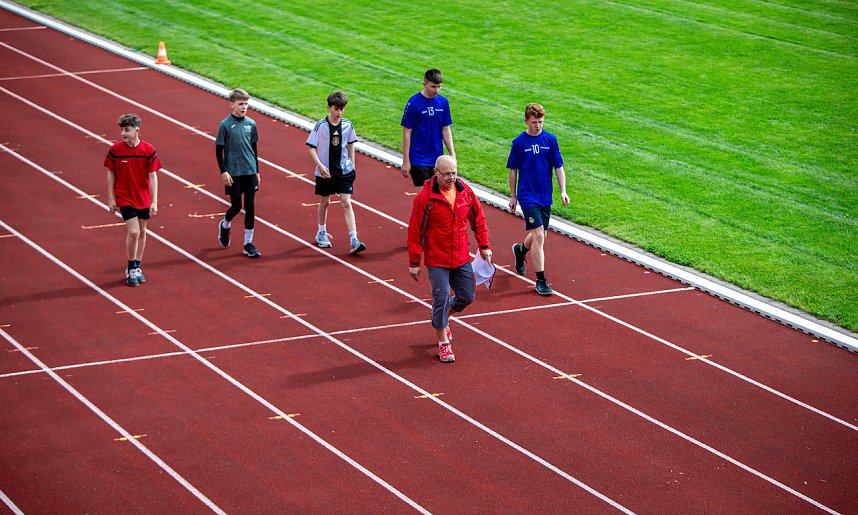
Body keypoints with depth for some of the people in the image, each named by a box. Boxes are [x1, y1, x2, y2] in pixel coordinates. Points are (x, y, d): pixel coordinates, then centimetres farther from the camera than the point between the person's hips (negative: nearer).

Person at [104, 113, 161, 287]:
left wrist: (154, 201, -8)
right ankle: (131, 269, 3)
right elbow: (110, 174, -1)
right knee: (133, 232, -12)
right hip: (125, 198, -2)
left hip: (144, 198, 2)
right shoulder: (115, 150, -10)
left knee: (142, 232, 12)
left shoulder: (148, 150, -9)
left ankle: (136, 268, 27)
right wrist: (111, 199, -2)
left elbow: (153, 176, -6)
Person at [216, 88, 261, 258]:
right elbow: (218, 150, -5)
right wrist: (223, 172, -11)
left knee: (250, 206, 1)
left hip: (250, 172, 4)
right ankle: (225, 226, 34)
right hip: (233, 173, -4)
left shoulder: (251, 124, 4)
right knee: (236, 206, 1)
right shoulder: (225, 125, -8)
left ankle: (248, 244, 8)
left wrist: (257, 171, 13)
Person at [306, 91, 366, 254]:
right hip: (325, 171, -1)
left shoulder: (347, 125, -2)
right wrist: (320, 166, -20)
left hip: (344, 170, 1)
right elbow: (311, 148, -9)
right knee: (325, 202, 14)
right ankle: (321, 234, 35)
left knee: (346, 203, -7)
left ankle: (353, 240, -13)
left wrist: (352, 164, 10)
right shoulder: (320, 126, -11)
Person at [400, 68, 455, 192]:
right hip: (419, 160, -5)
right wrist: (405, 161, -8)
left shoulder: (443, 102, 3)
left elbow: (446, 130, 11)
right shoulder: (413, 103, -11)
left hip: (438, 159, 5)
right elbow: (407, 133, -8)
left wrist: (452, 154, 6)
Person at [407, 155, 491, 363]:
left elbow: (478, 218, 12)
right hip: (437, 260, -5)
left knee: (466, 297, 9)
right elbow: (415, 231, -11)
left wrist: (484, 245, 11)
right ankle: (443, 343, 10)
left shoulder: (465, 192, -1)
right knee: (441, 298, -7)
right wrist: (414, 262, -9)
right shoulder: (425, 197, -15)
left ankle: (442, 319, 39)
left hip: (461, 258, 5)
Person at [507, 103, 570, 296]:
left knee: (540, 236, 16)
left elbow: (559, 167, 5)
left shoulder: (550, 140, 1)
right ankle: (541, 280, -9)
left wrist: (563, 191, -4)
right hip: (528, 196, -4)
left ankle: (520, 250, 49)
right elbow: (513, 171, 3)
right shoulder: (519, 142, -5)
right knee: (538, 236, -14)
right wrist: (513, 196, 6)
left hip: (545, 196, 4)